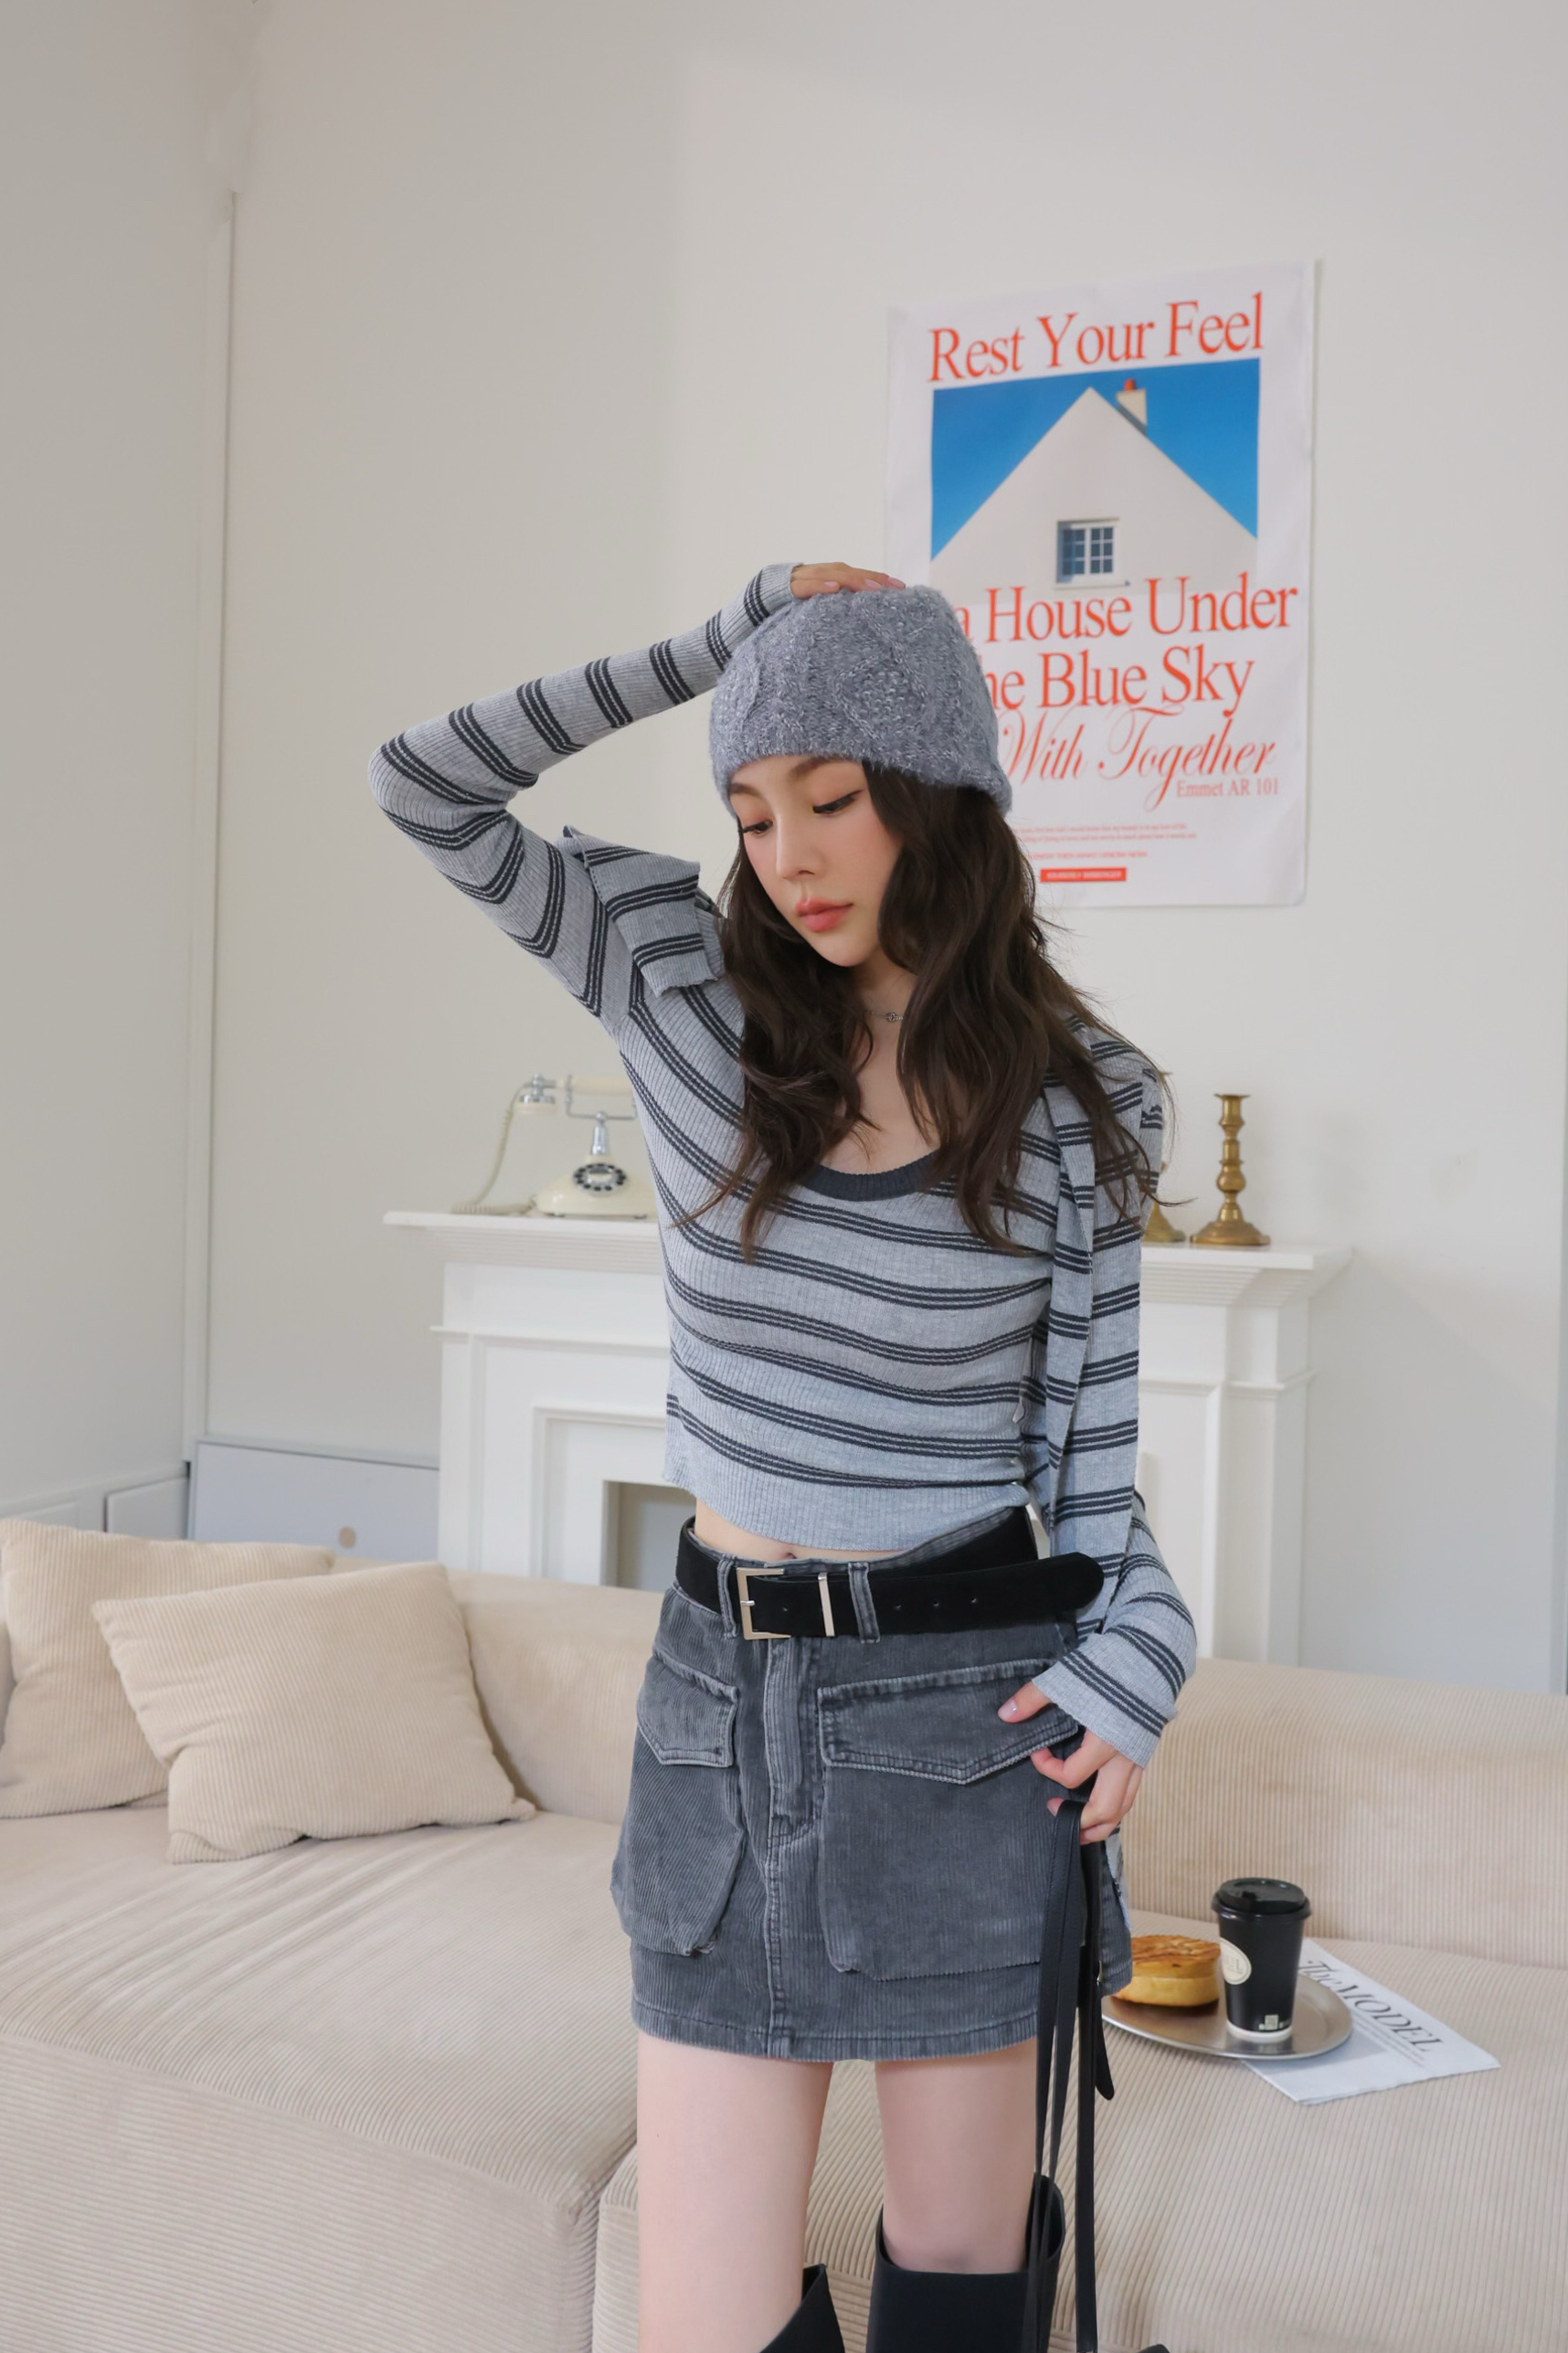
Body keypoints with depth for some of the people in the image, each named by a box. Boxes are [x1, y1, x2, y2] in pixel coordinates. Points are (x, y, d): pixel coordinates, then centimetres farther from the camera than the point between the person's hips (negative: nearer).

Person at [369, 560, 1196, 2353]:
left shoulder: (1080, 1094, -3)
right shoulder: (691, 995, 0)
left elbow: (1093, 1418, 4)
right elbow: (424, 785, -3)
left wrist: (1131, 1656, -9)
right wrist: (729, 635, -3)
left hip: (970, 1696, -1)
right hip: (724, 1688, 1)